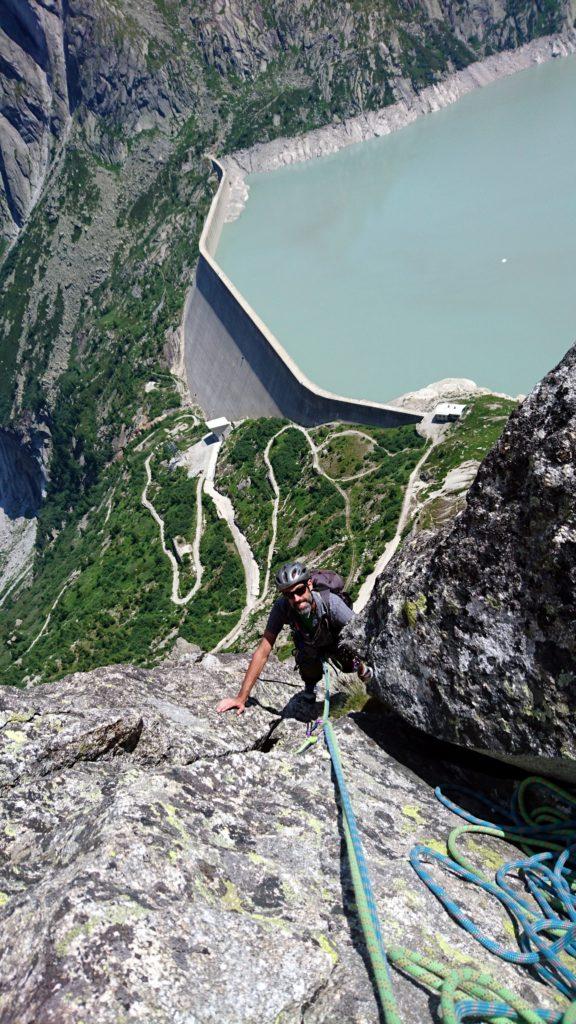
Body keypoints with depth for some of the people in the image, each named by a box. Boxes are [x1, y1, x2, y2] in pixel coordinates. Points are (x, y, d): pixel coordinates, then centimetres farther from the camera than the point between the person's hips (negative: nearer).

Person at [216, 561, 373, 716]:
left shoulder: (331, 602, -41)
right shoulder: (282, 607, -35)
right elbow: (263, 652, -33)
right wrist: (241, 698, -35)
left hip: (336, 641, 1)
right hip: (309, 643, 0)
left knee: (349, 666, -16)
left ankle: (361, 669, 20)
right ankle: (310, 684, 15)